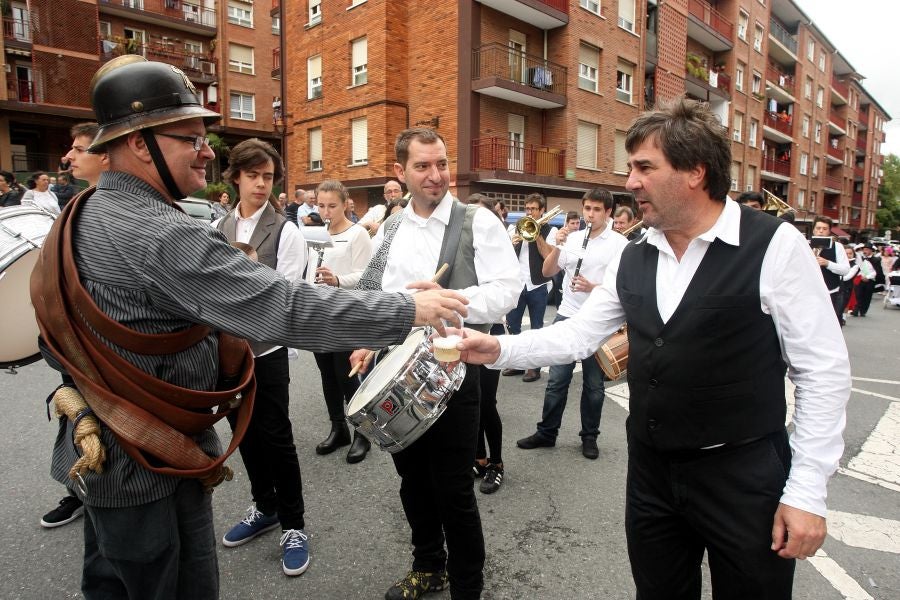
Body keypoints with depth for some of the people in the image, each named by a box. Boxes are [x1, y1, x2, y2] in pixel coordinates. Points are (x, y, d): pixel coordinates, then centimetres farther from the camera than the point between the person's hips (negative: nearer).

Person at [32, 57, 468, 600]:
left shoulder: (84, 217, 4)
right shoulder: (160, 235, -28)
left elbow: (58, 347, 13)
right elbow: (285, 309, -34)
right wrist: (409, 311, -29)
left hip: (100, 455, 10)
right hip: (151, 466, -10)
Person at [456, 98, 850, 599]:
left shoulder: (775, 246, -13)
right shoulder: (633, 260, 2)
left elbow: (824, 370, -11)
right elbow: (579, 334, 6)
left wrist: (807, 491, -12)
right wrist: (500, 350, -6)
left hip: (744, 481, -4)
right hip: (651, 475, 5)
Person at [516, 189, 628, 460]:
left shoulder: (619, 243, -4)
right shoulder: (572, 238, 7)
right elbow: (546, 272, 6)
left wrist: (592, 287, -22)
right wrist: (556, 246, -10)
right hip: (566, 316, 3)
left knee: (593, 384, 10)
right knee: (557, 380, 9)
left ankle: (589, 437, 24)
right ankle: (546, 432, 20)